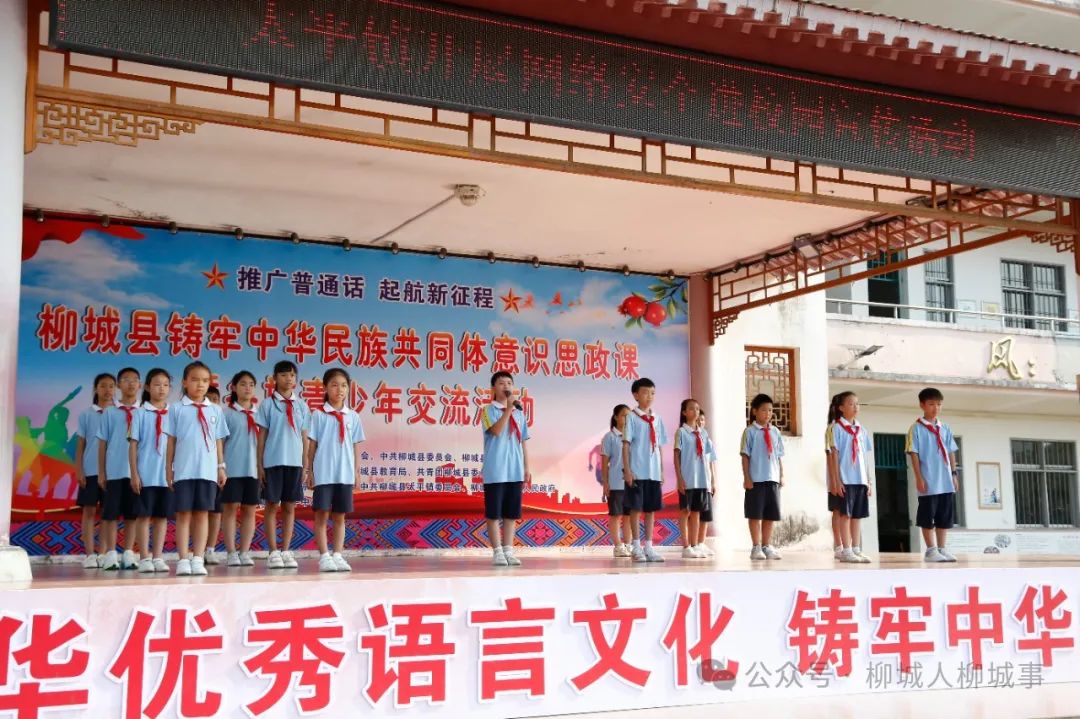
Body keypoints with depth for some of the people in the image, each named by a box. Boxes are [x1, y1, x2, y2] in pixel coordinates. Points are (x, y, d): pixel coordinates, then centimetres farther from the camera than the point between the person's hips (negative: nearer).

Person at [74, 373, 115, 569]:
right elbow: (80, 444, 5)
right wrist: (78, 470, -1)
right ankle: (90, 554, 5)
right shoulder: (86, 414, 4)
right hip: (91, 470, 0)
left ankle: (102, 554, 10)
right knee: (89, 510, 1)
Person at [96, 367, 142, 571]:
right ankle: (110, 555, 9)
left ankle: (128, 554, 12)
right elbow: (102, 443, 6)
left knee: (132, 514, 5)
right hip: (114, 471, 0)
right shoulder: (110, 412, 5)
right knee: (111, 513, 2)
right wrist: (101, 472, 3)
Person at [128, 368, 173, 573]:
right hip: (146, 475, -3)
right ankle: (145, 558, 6)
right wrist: (134, 474, -6)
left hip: (167, 475, 3)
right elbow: (133, 445, -1)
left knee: (163, 515, 6)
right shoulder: (141, 414, 0)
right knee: (144, 515, 1)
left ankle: (158, 557, 12)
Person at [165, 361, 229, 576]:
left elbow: (218, 441, 12)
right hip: (184, 470, -2)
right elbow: (171, 440, 3)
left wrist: (221, 467, 9)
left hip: (208, 470, 2)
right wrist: (168, 468, 1)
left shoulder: (215, 410, 10)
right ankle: (183, 560, 4)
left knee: (202, 514, 3)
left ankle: (198, 559, 7)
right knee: (184, 513, 1)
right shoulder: (177, 409, 3)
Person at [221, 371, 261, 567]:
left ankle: (245, 552, 10)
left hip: (253, 468, 3)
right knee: (230, 508, 0)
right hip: (232, 468, -3)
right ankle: (231, 553, 4)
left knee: (250, 510, 5)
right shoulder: (227, 412, 1)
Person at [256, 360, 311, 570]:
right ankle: (273, 552, 5)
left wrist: (306, 466, 6)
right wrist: (260, 465, -2)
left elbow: (305, 437, 10)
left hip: (295, 462, 3)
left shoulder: (301, 406, 10)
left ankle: (286, 551, 11)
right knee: (272, 505, 0)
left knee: (290, 506, 5)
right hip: (273, 462, -2)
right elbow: (262, 436, 2)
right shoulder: (267, 404, 3)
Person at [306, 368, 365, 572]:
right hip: (323, 473, -2)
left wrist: (357, 472, 7)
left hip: (345, 474, 3)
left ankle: (338, 555, 11)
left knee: (340, 516, 6)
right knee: (322, 514, -1)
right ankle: (324, 557, 3)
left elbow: (355, 446, 10)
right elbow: (311, 445, 1)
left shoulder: (353, 417, 8)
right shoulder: (319, 415, 1)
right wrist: (309, 471, -2)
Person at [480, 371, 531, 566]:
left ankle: (508, 550, 13)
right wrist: (508, 409, -22)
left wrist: (526, 467, 12)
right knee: (494, 512, -1)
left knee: (512, 512, 7)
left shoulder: (519, 413, 14)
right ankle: (497, 551, 3)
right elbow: (496, 431, -19)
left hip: (515, 471, 5)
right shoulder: (489, 410, -1)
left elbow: (523, 442, 16)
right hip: (495, 471, -5)